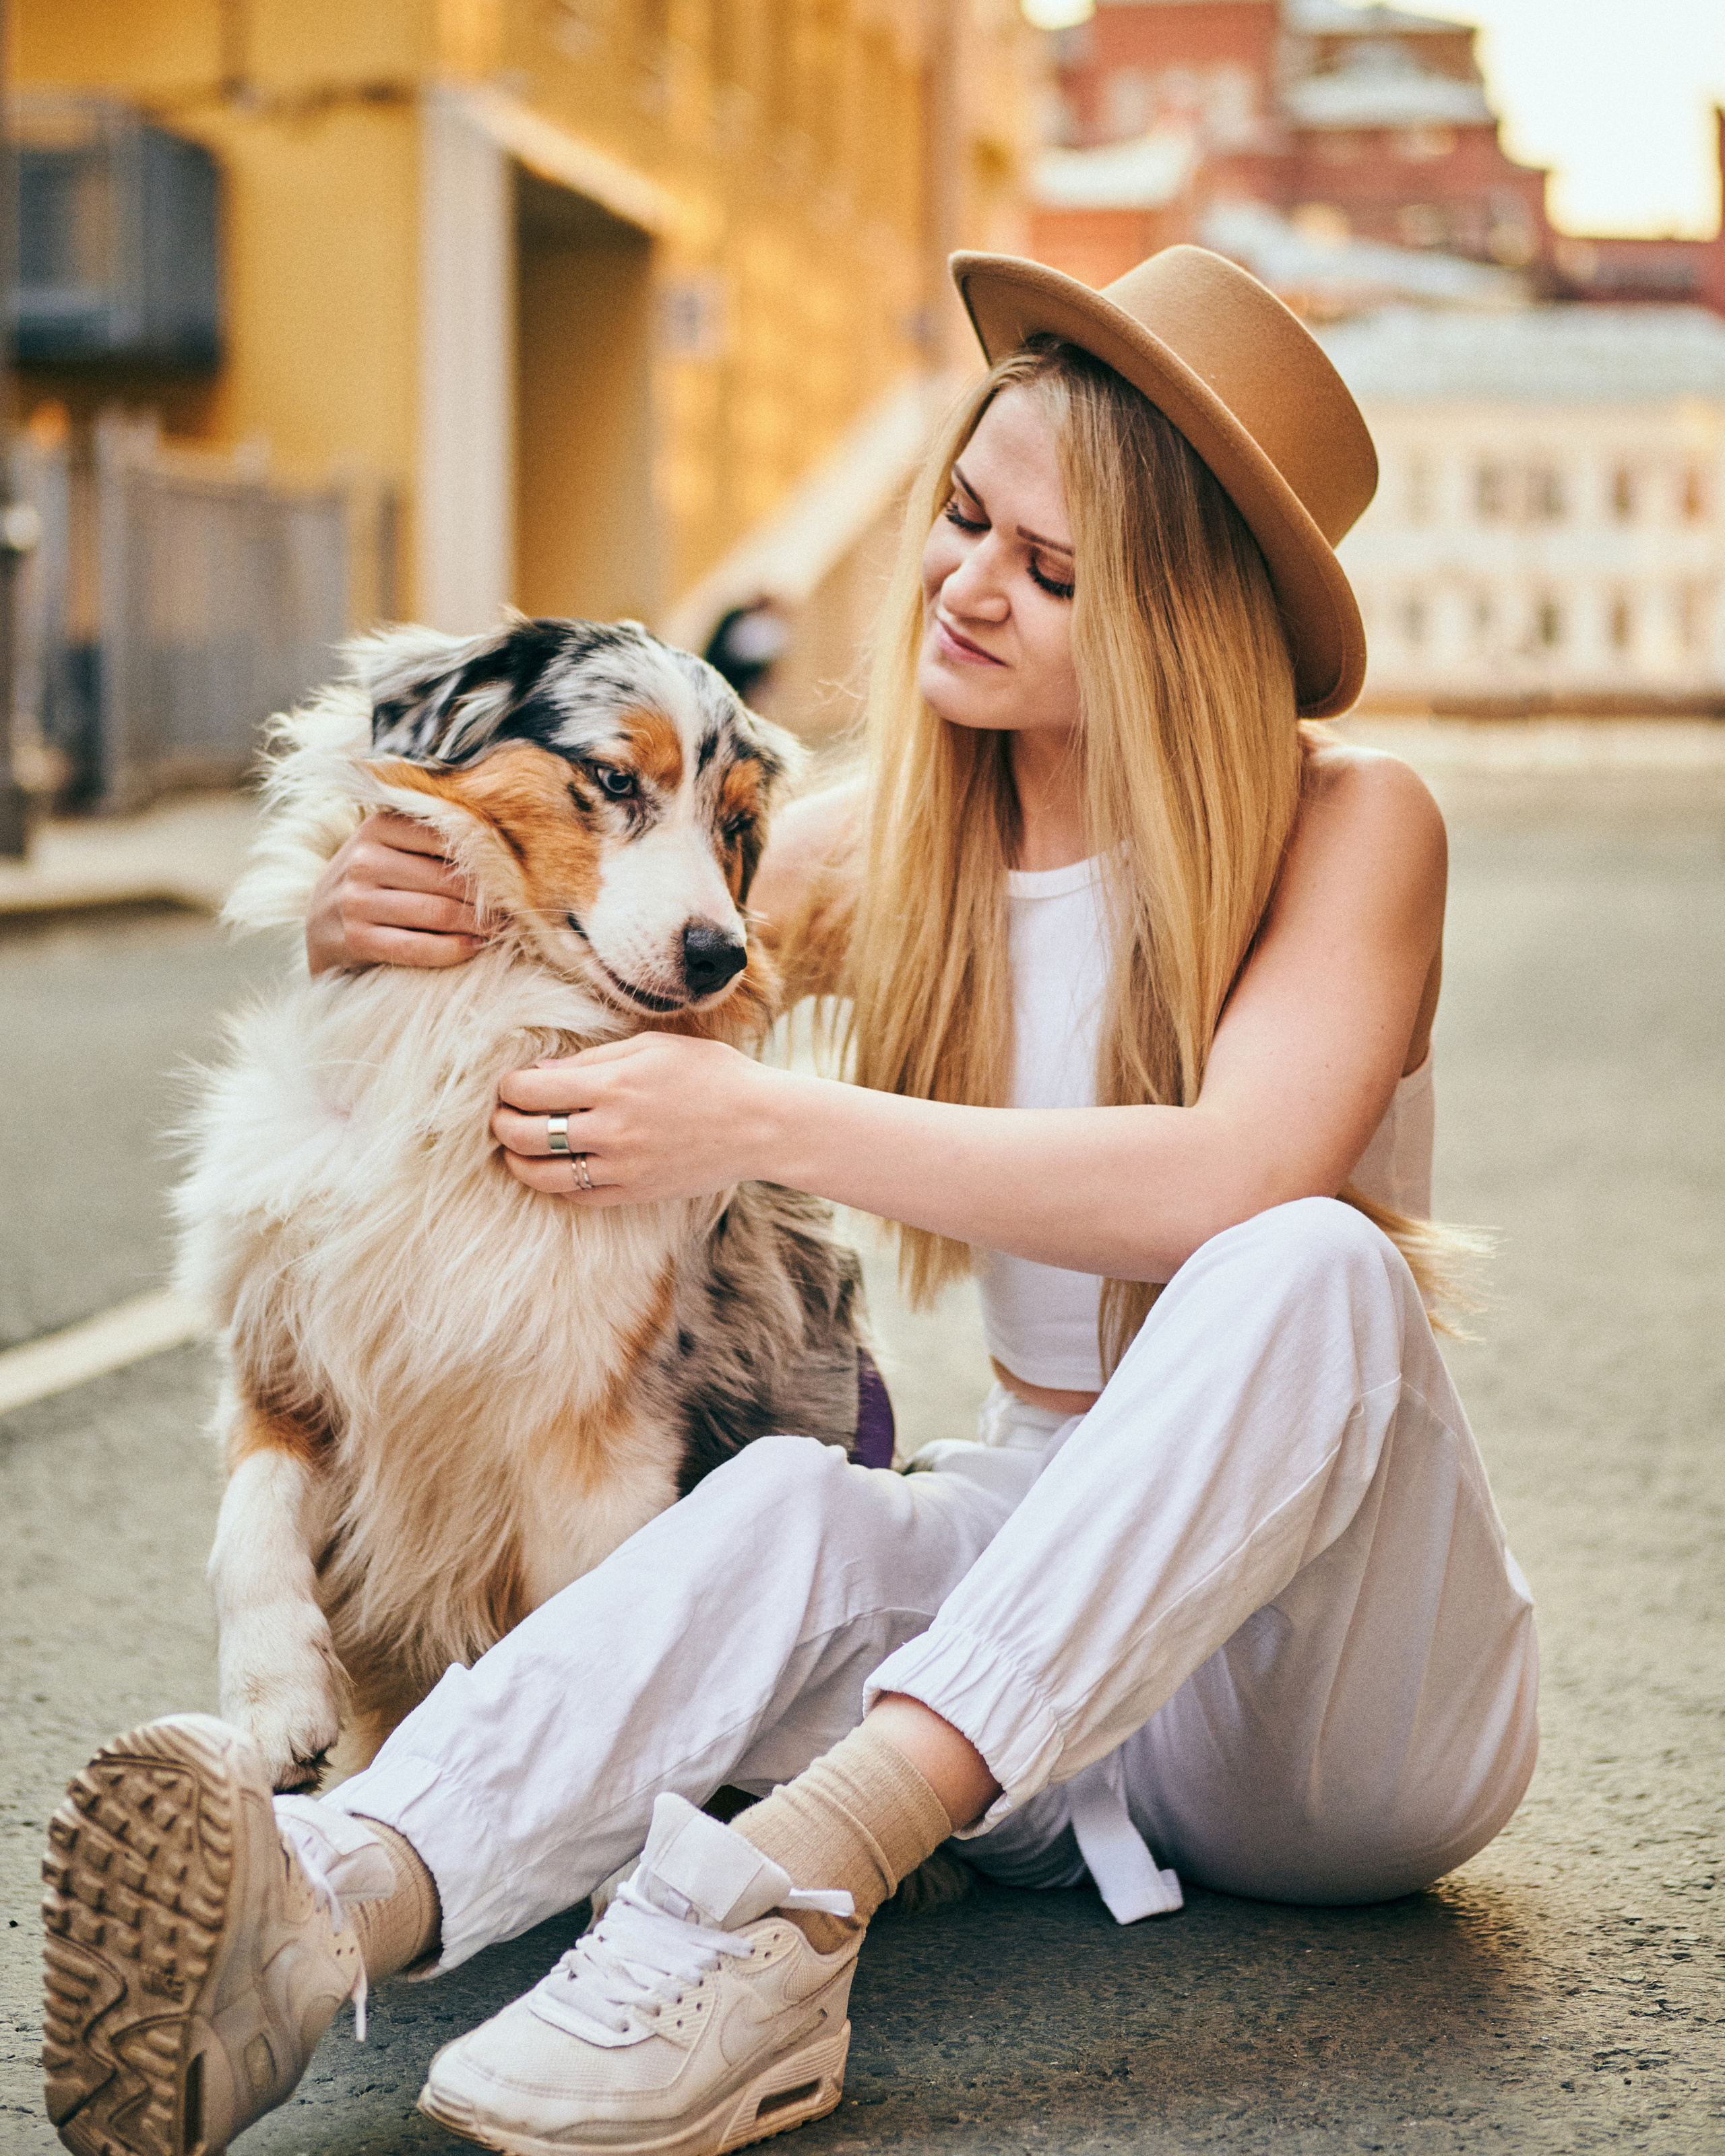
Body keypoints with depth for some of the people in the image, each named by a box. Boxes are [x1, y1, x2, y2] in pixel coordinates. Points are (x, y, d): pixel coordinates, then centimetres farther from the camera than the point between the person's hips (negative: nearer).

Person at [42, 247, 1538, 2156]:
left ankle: (783, 1891, -50)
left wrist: (762, 1120, -25)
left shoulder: (1351, 824, -10)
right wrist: (387, 929, -9)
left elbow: (1240, 1180, -28)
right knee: (789, 1508, -31)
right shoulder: (896, 846, 4)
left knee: (1307, 1271, -35)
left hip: (1346, 1646, -3)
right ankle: (325, 1909, -59)